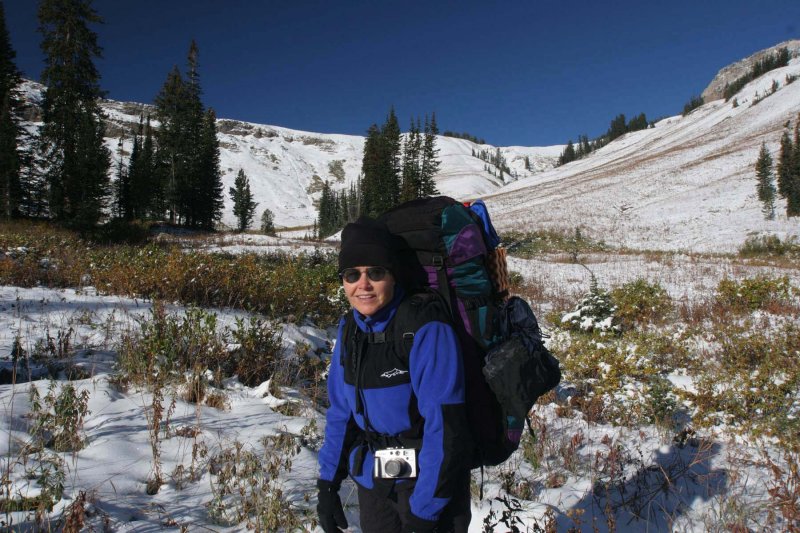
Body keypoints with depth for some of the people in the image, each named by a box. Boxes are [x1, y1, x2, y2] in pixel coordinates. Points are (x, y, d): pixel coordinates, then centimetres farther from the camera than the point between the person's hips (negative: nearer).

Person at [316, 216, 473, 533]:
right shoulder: (350, 328, -2)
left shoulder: (424, 327, -22)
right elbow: (341, 411, 7)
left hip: (427, 481, -6)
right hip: (371, 482, 6)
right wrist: (328, 483, 4)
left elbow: (445, 424, -22)